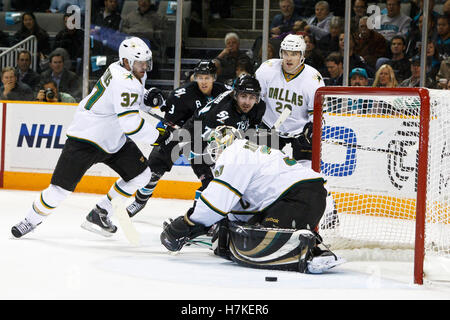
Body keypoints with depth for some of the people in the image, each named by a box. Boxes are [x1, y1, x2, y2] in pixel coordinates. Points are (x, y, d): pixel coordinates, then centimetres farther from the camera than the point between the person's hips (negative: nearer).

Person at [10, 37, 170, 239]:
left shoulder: (134, 73, 1)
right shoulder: (124, 81, -28)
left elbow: (135, 100, 21)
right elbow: (130, 123, -33)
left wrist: (150, 98, -2)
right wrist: (158, 137, -24)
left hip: (113, 138, 9)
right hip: (86, 138, -9)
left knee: (140, 174, 3)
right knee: (62, 187, -8)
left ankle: (99, 215, 12)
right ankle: (31, 220, 15)